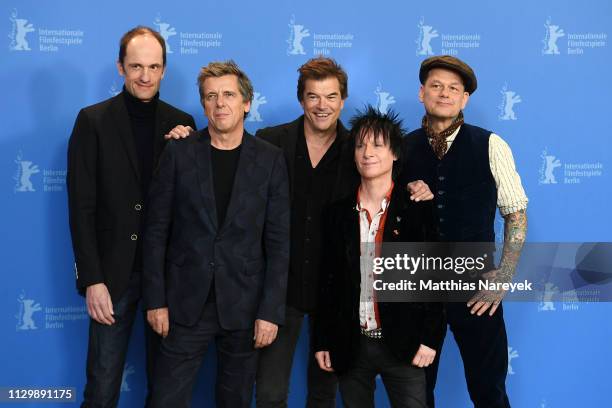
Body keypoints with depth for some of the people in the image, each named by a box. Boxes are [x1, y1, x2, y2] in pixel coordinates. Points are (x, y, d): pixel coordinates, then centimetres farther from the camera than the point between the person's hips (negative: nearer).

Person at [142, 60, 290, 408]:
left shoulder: (270, 159, -1)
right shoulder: (179, 153, 0)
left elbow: (279, 242, -2)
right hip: (187, 303, 0)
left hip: (244, 305, 0)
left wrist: (271, 311, -7)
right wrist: (156, 300, -2)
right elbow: (157, 232, 1)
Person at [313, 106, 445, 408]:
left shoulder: (419, 209, -2)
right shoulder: (338, 212, 6)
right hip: (350, 345, 3)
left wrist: (430, 338, -9)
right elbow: (327, 281, 8)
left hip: (403, 345, -3)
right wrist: (322, 341, 5)